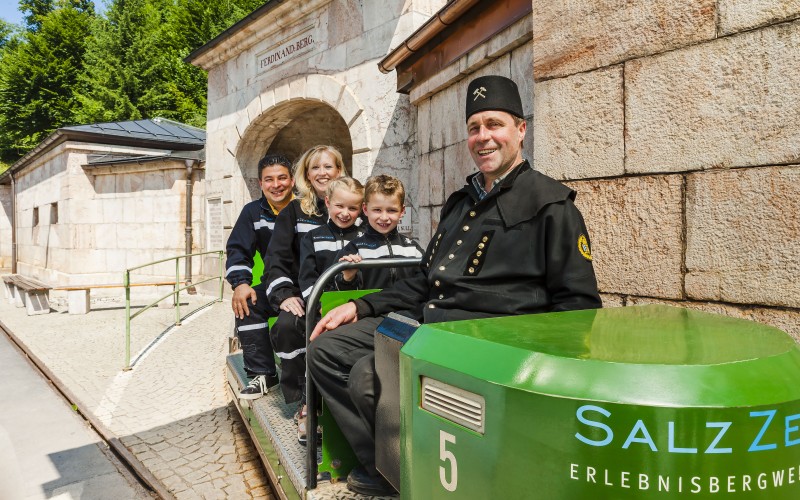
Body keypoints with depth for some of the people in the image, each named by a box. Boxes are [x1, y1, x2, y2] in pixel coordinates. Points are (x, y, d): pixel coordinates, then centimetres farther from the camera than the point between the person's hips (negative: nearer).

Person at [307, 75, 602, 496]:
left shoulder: (549, 202, -3)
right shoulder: (461, 202, 21)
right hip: (427, 320, 9)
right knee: (326, 349, 1)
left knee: (371, 376, -26)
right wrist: (360, 307, 16)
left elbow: (578, 304, -6)